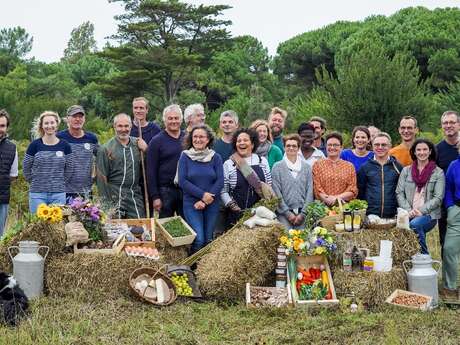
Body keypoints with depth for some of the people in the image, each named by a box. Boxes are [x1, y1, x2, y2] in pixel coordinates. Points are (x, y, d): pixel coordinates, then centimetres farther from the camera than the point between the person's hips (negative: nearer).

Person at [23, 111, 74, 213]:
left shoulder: (65, 146, 3)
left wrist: (61, 184, 7)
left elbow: (69, 170, 10)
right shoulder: (35, 145, 0)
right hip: (37, 194, -1)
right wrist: (35, 183, 7)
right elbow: (26, 168, 7)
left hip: (58, 194, 1)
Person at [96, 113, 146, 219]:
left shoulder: (138, 144, 9)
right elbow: (101, 178, -2)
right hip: (115, 197, -3)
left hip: (135, 196, 4)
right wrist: (106, 202, -6)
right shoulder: (106, 149, -2)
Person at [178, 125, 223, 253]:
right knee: (198, 239, -11)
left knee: (208, 240, 6)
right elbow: (182, 181, -7)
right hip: (191, 204, -2)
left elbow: (220, 181, -3)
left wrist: (204, 201, -12)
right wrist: (202, 195, -15)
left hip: (212, 204, 2)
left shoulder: (215, 157, 4)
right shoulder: (185, 156, 0)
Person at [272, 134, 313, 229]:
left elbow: (309, 191, 6)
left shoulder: (306, 167, 10)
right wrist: (288, 213, -8)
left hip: (302, 214, 2)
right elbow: (276, 193, -2)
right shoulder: (277, 167, 4)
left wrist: (303, 213, -4)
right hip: (284, 214, -2)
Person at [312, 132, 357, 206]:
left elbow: (353, 190, 7)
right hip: (323, 206, -1)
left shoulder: (349, 166, 14)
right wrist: (328, 199, -14)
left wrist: (337, 197, -8)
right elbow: (317, 188, 3)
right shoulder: (317, 165, 11)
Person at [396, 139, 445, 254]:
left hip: (429, 214, -2)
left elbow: (438, 198, 0)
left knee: (414, 224, -35)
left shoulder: (438, 172, 6)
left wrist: (421, 210, -12)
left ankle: (424, 256, -16)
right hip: (408, 214, 2)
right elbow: (399, 193, 8)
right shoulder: (406, 171, 14)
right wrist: (408, 210, -8)